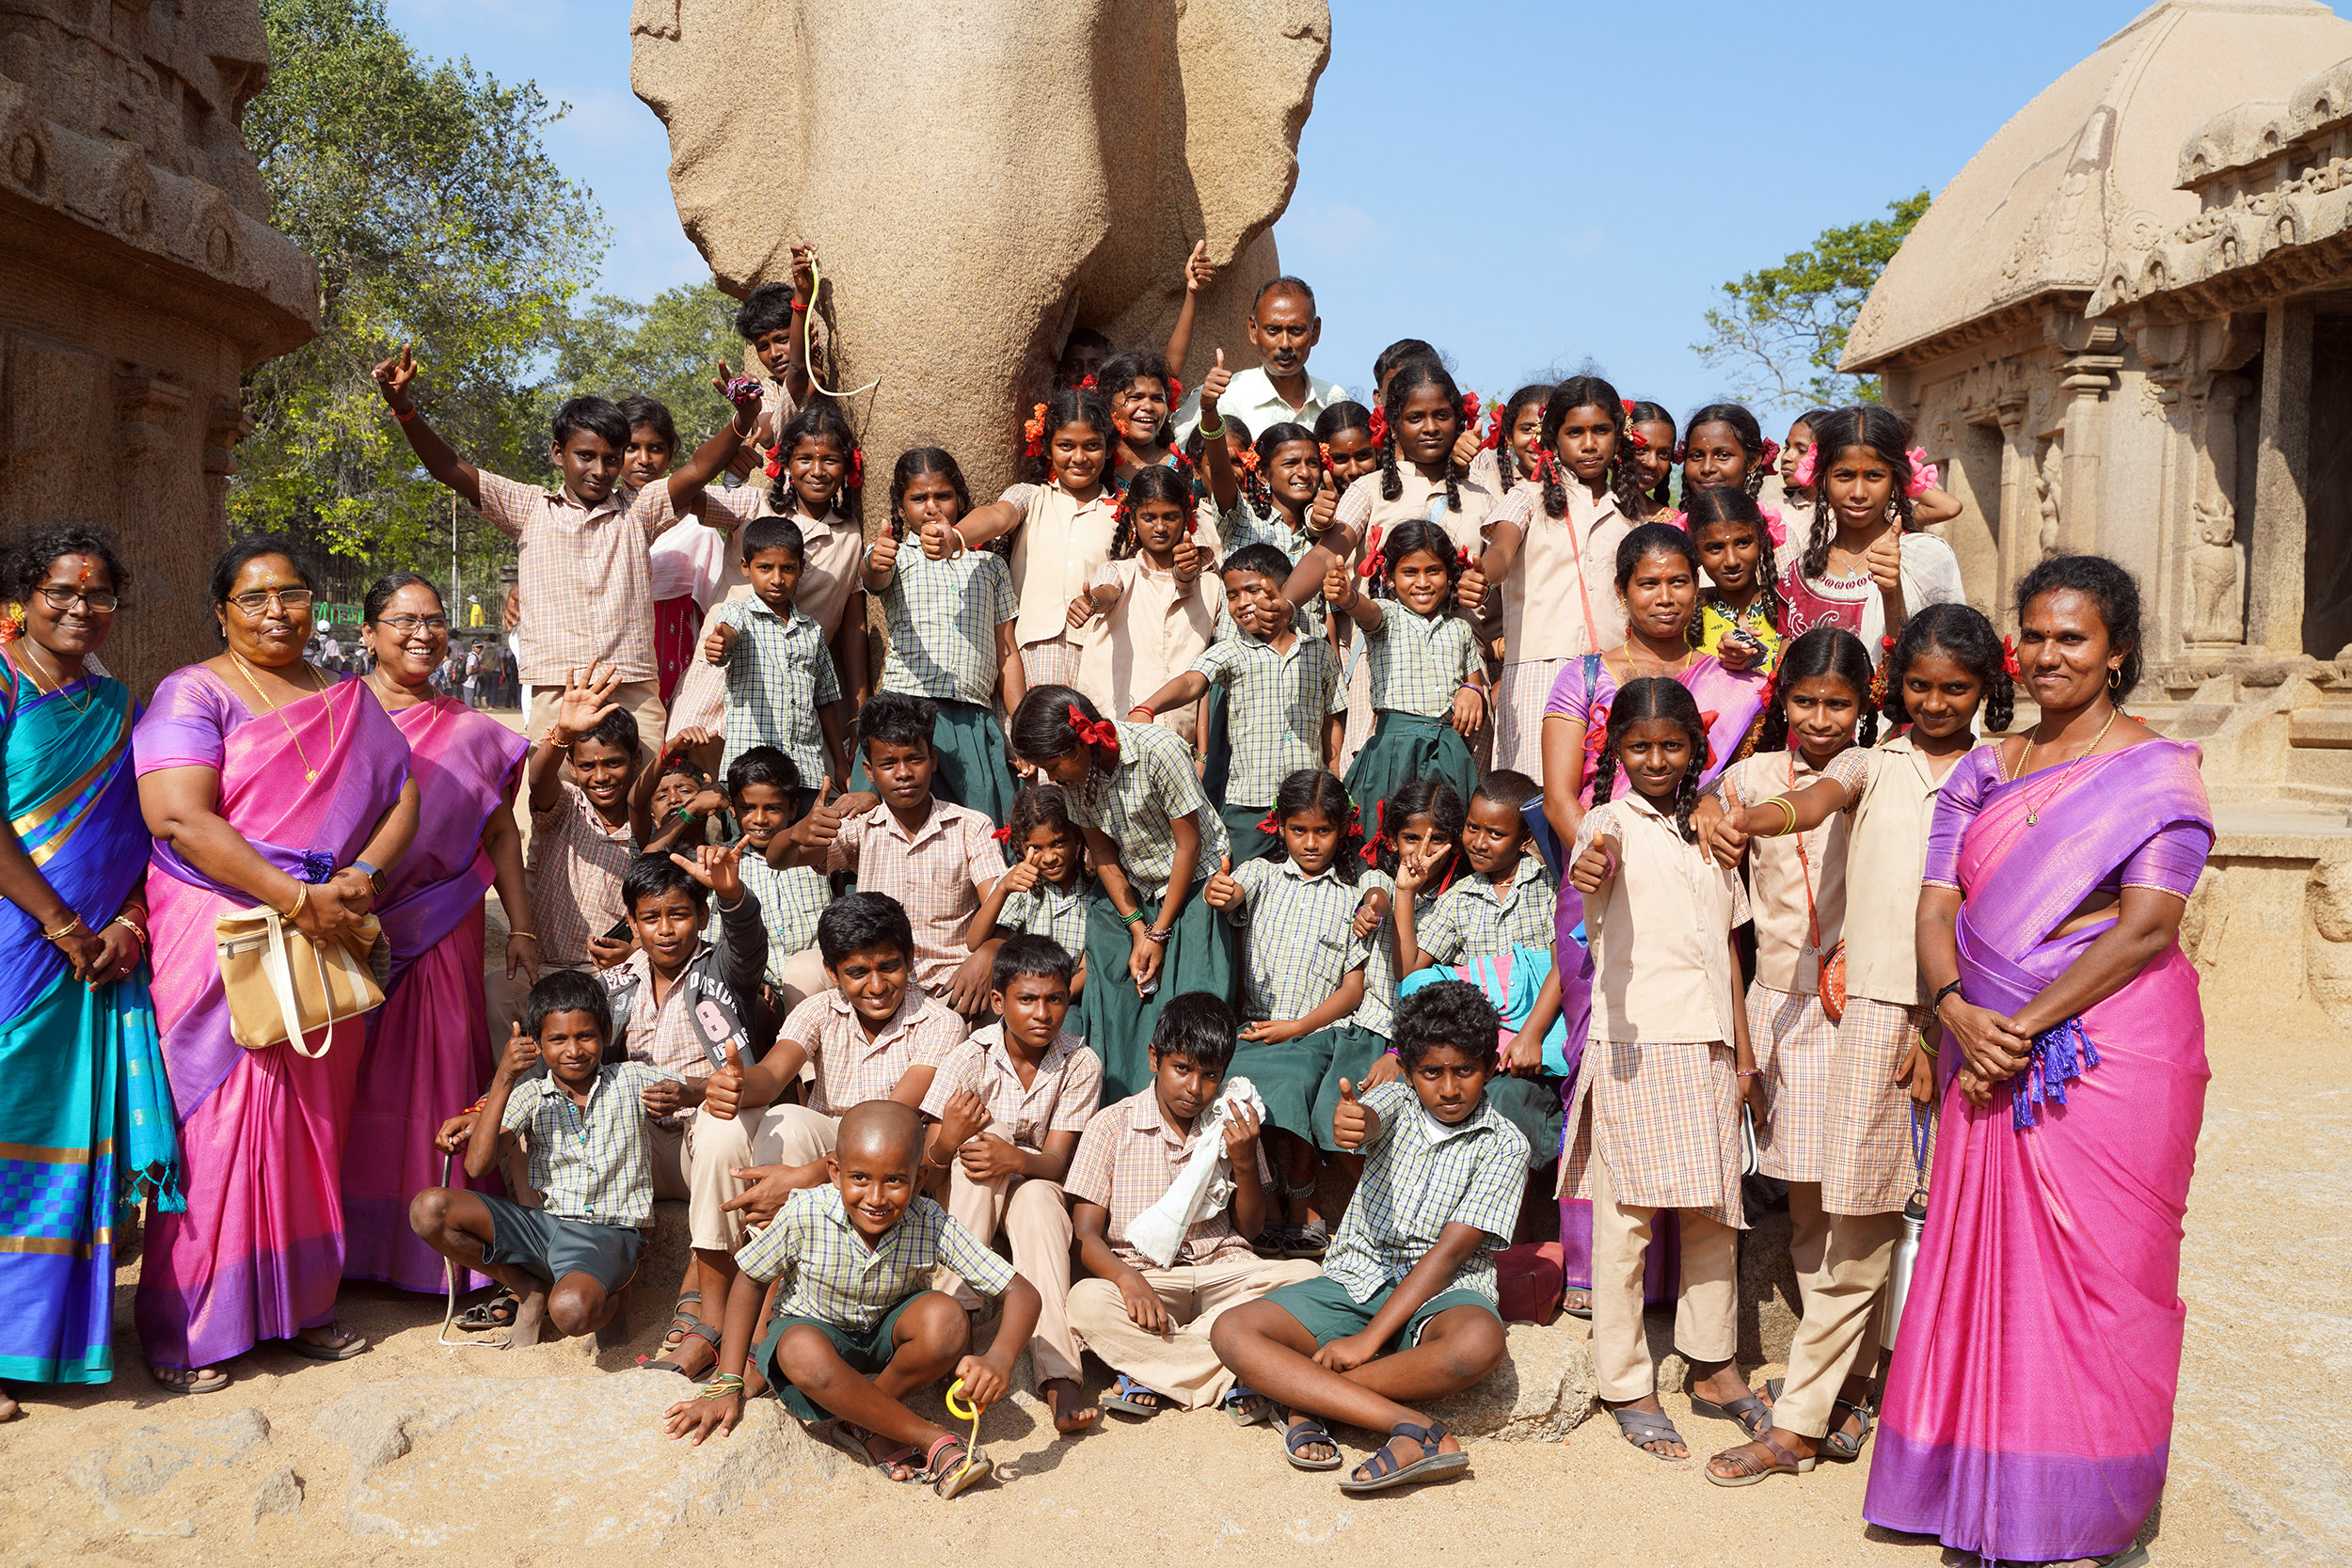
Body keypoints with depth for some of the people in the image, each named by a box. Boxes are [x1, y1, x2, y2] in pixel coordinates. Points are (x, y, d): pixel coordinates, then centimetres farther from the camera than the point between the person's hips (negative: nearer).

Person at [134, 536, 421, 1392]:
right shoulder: (194, 694, -4)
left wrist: (362, 877, -9)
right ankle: (185, 1330, 9)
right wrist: (295, 897, -19)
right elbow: (180, 817, -16)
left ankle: (302, 1304, 21)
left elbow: (404, 794, 10)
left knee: (313, 1122, 9)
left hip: (328, 939, 5)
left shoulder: (349, 700, 15)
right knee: (218, 1123, -3)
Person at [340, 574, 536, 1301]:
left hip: (441, 933, 2)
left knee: (435, 1078, 2)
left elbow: (501, 834, 13)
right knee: (347, 1081, 2)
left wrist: (522, 927, 9)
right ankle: (342, 1245, 13)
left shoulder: (471, 733, 11)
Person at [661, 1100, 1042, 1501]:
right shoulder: (806, 1216, -26)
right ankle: (934, 1441, -25)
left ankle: (864, 1424, -10)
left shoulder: (931, 1225, -26)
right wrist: (726, 1387, -13)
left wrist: (999, 1359, -47)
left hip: (889, 1339, 1)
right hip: (816, 1328, -1)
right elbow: (749, 1283, -9)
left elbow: (1022, 1293, -26)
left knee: (947, 1320, -33)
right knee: (803, 1351, -38)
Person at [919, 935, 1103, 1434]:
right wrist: (947, 1142, -41)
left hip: (1033, 1189, 0)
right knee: (983, 1134, -30)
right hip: (964, 1204, 0)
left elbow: (1056, 1162, -17)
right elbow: (924, 1159, -16)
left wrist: (1017, 1159, -40)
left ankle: (1059, 1377, -47)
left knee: (1038, 1195, -35)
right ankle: (956, 1317, -37)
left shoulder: (1080, 1063, -12)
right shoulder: (971, 1058, -14)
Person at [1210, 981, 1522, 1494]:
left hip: (1439, 1293, -2)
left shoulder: (1504, 1147, -2)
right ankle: (1412, 1426, -32)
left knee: (1478, 1341, -39)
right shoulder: (1396, 1103, 6)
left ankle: (1305, 1397, -23)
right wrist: (1351, 1122, -49)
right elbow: (1370, 1124, -21)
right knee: (1233, 1331, -21)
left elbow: (1450, 1251, -11)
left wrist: (1368, 1340, -19)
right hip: (1353, 1278, 3)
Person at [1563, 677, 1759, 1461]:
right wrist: (1592, 861, -54)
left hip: (1708, 1045, 6)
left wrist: (1743, 1049, 18)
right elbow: (1599, 851, -29)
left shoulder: (1707, 831, 16)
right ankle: (1625, 1387, 7)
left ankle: (1714, 1369, 25)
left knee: (1713, 1211, 11)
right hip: (1634, 1044, -6)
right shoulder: (1612, 821, -3)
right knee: (1626, 1217, -2)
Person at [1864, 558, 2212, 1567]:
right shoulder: (1982, 771, 12)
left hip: (2111, 1052, -5)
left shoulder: (2156, 772, -3)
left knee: (2094, 1274, 1)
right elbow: (1935, 907, 7)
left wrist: (2025, 1026, -16)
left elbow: (2147, 925, -13)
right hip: (1991, 1052, 5)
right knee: (1983, 1263, 7)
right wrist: (1959, 1010, -12)